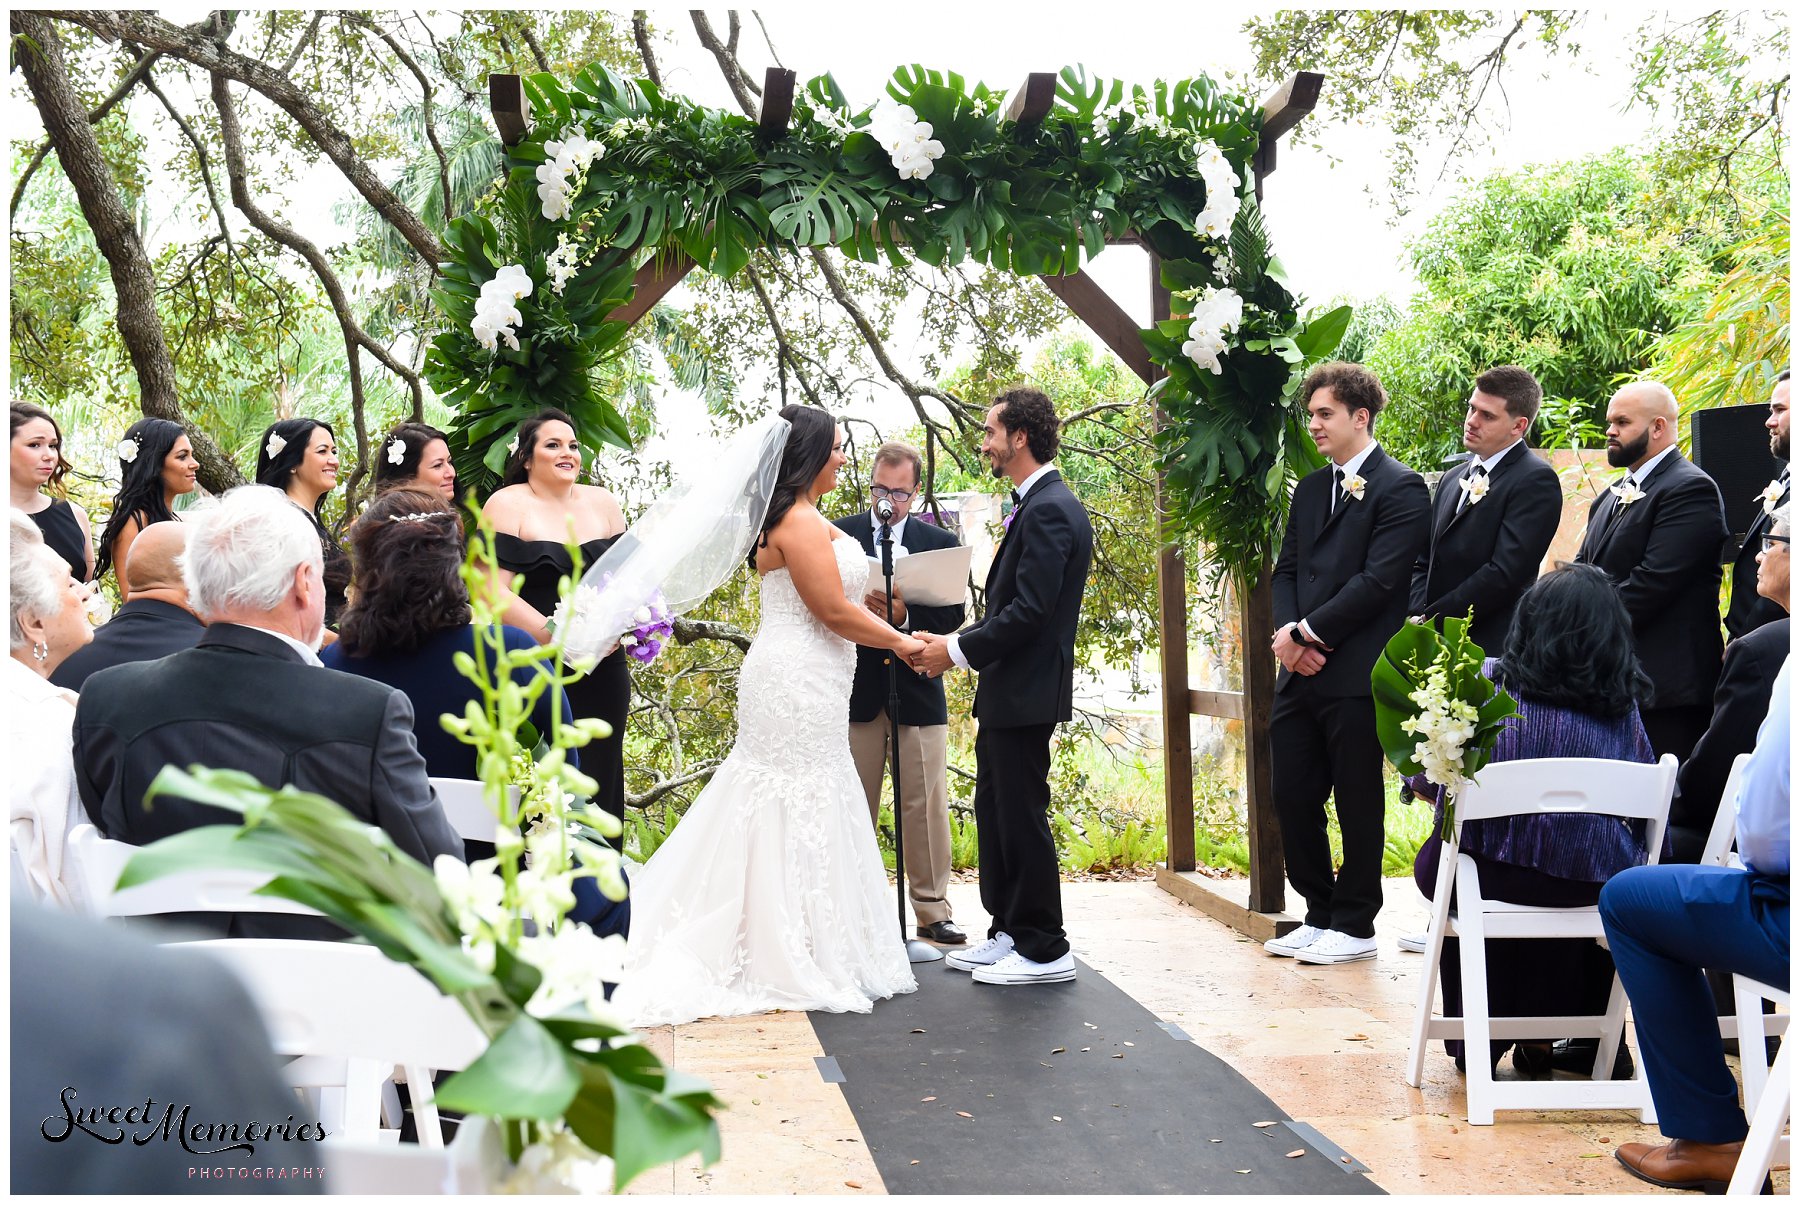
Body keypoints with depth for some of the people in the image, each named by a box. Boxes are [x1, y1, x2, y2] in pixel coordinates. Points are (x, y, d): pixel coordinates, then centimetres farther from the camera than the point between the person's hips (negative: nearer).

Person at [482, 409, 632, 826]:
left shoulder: (603, 502, 12)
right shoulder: (508, 505, -2)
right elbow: (494, 591, -11)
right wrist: (554, 634, -21)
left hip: (602, 671, 4)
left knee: (601, 779, 5)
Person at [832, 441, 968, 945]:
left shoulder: (940, 542, 8)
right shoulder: (839, 535, 6)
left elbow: (953, 615, -1)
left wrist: (904, 614, -18)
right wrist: (858, 606, -18)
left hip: (918, 691, 0)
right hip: (856, 692, 0)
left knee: (926, 808, 1)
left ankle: (932, 910, 8)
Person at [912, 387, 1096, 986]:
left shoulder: (1050, 510, -18)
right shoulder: (1039, 505, 15)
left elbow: (1030, 611, -24)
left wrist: (959, 651, -16)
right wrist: (959, 642, 8)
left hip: (1025, 693, -10)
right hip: (1007, 692, 10)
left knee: (1022, 818, -3)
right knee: (994, 812, 16)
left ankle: (1044, 952, 7)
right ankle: (1009, 933, 26)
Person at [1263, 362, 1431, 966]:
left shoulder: (1400, 488, -7)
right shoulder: (1310, 489, 18)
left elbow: (1379, 580, -16)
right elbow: (1287, 571, 15)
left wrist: (1308, 633, -15)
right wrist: (1288, 634, -4)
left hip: (1356, 674, -7)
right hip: (1300, 671, 7)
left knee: (1357, 801, 2)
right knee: (1293, 797, 9)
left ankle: (1354, 925, 14)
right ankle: (1320, 914, 22)